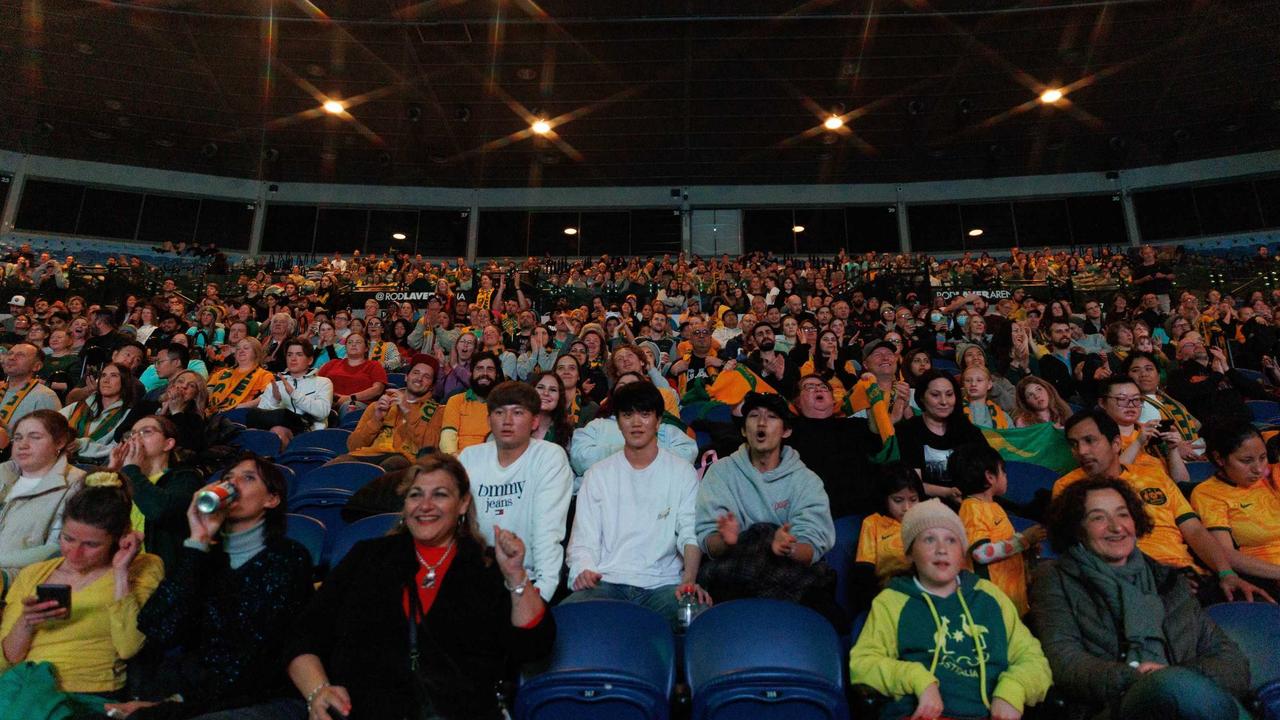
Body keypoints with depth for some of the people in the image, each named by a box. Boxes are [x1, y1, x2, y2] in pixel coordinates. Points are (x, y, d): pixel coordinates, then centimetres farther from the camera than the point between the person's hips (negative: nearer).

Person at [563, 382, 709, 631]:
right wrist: (584, 570, -13)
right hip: (607, 581, 1)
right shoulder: (598, 474, 14)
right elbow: (583, 539, 10)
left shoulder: (682, 472, 10)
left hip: (662, 583, 0)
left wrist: (689, 580, -20)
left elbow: (691, 533, -1)